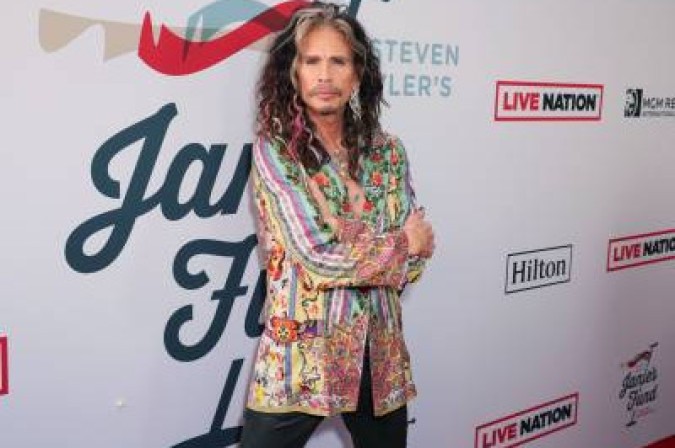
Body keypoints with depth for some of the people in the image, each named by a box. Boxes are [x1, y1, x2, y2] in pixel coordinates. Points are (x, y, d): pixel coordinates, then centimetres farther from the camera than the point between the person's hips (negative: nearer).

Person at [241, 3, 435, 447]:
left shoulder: (387, 152, 5)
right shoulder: (273, 149, -8)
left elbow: (413, 261, 1)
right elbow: (317, 256, -17)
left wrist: (345, 242, -13)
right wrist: (403, 243, -6)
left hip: (379, 353, 4)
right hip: (300, 359, -4)